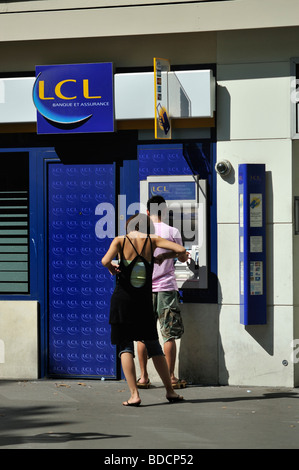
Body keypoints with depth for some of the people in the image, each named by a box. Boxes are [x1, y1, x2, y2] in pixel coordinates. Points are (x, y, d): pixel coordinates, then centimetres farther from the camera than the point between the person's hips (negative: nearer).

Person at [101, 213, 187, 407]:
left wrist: (111, 267, 4)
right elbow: (181, 250, -4)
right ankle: (170, 391, 16)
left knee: (125, 347, 2)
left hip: (122, 299, -2)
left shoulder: (120, 240, -1)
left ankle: (134, 394, -8)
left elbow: (105, 261, -18)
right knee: (154, 347, 13)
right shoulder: (152, 239, 4)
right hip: (144, 301, 2)